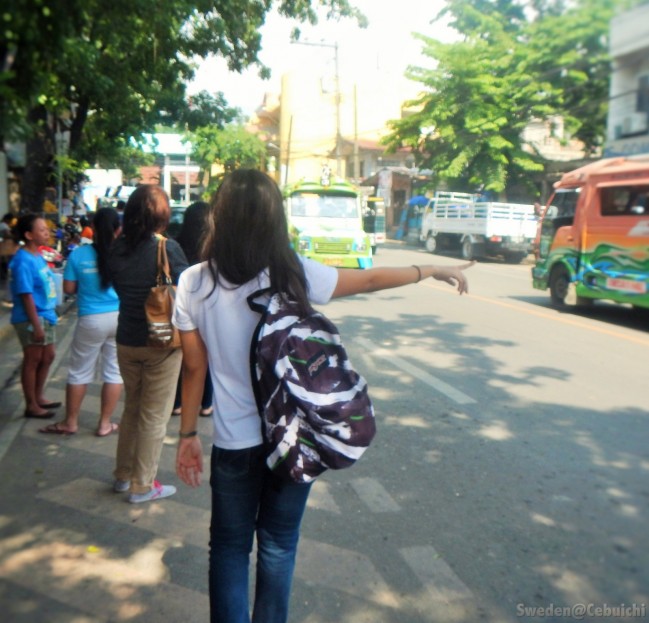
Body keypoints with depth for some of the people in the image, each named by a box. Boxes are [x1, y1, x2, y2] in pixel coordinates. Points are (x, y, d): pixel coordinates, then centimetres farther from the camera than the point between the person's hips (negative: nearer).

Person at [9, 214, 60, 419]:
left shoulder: (38, 255, 8)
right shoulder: (23, 261, -19)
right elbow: (26, 295, -21)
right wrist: (36, 325, -21)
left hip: (46, 315, 9)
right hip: (31, 319, -9)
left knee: (48, 357, 18)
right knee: (32, 361, 2)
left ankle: (39, 397, 33)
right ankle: (31, 405, 15)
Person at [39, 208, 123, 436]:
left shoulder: (79, 254, -7)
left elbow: (69, 288, -2)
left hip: (92, 320, -1)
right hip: (120, 318, 1)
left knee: (79, 372, 12)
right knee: (114, 371, 11)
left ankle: (70, 423, 24)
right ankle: (104, 424, 18)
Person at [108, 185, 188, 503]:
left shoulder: (117, 247, -2)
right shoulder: (167, 248, -18)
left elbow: (118, 286, 10)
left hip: (126, 340, 5)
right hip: (161, 342, -5)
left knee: (132, 408, 21)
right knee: (154, 416, 8)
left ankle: (123, 475, 33)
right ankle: (143, 486, 17)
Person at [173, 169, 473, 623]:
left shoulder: (193, 284, -10)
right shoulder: (294, 274, -12)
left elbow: (195, 368, -3)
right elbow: (370, 279, 1)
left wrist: (188, 435, 10)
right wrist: (433, 270, 16)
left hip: (234, 443, 0)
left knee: (230, 548, 18)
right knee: (279, 546, 20)